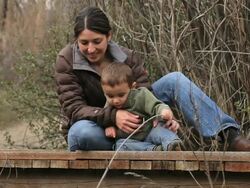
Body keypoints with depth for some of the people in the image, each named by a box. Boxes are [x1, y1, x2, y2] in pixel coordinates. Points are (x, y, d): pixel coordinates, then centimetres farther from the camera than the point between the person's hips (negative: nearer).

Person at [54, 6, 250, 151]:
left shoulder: (128, 58, -5)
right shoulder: (66, 61, -14)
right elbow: (73, 107, -22)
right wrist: (113, 116, -38)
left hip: (129, 122, 3)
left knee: (175, 80, -13)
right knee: (81, 132, -43)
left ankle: (230, 135, -27)